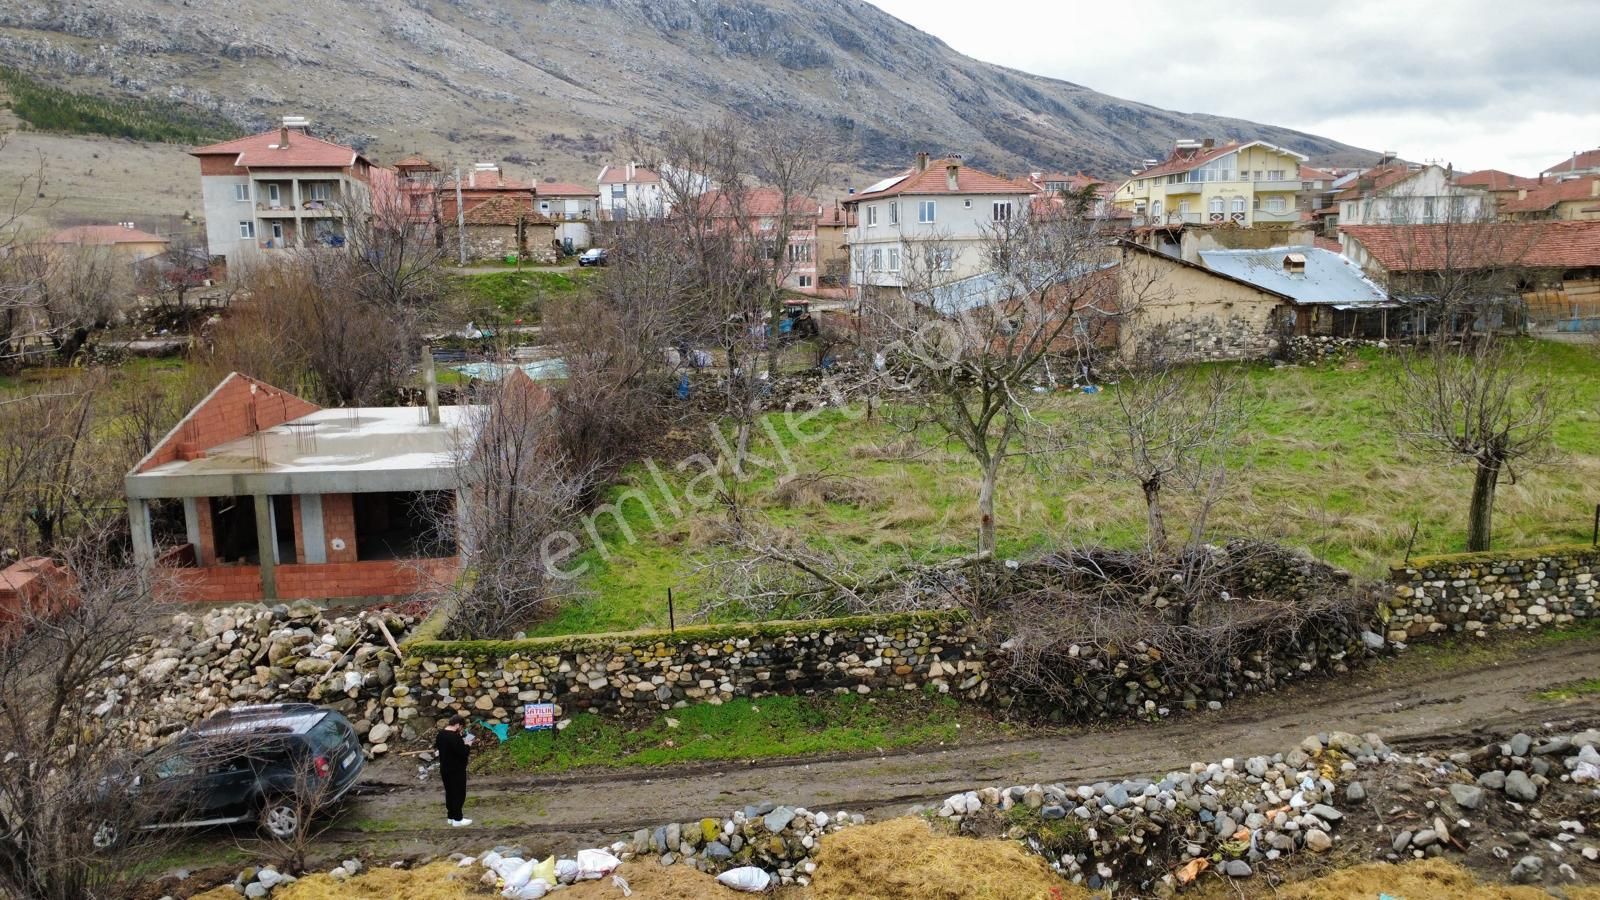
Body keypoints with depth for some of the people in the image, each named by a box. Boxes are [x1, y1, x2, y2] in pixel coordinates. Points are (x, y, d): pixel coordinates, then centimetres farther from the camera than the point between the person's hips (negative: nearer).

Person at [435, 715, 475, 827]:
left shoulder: (441, 734, 4)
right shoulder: (455, 737, -26)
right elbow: (463, 753, -27)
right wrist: (467, 745, -7)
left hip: (445, 769, 9)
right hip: (456, 770, -9)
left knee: (449, 792, 18)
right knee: (459, 794, 1)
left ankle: (450, 816, 26)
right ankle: (457, 819, 6)